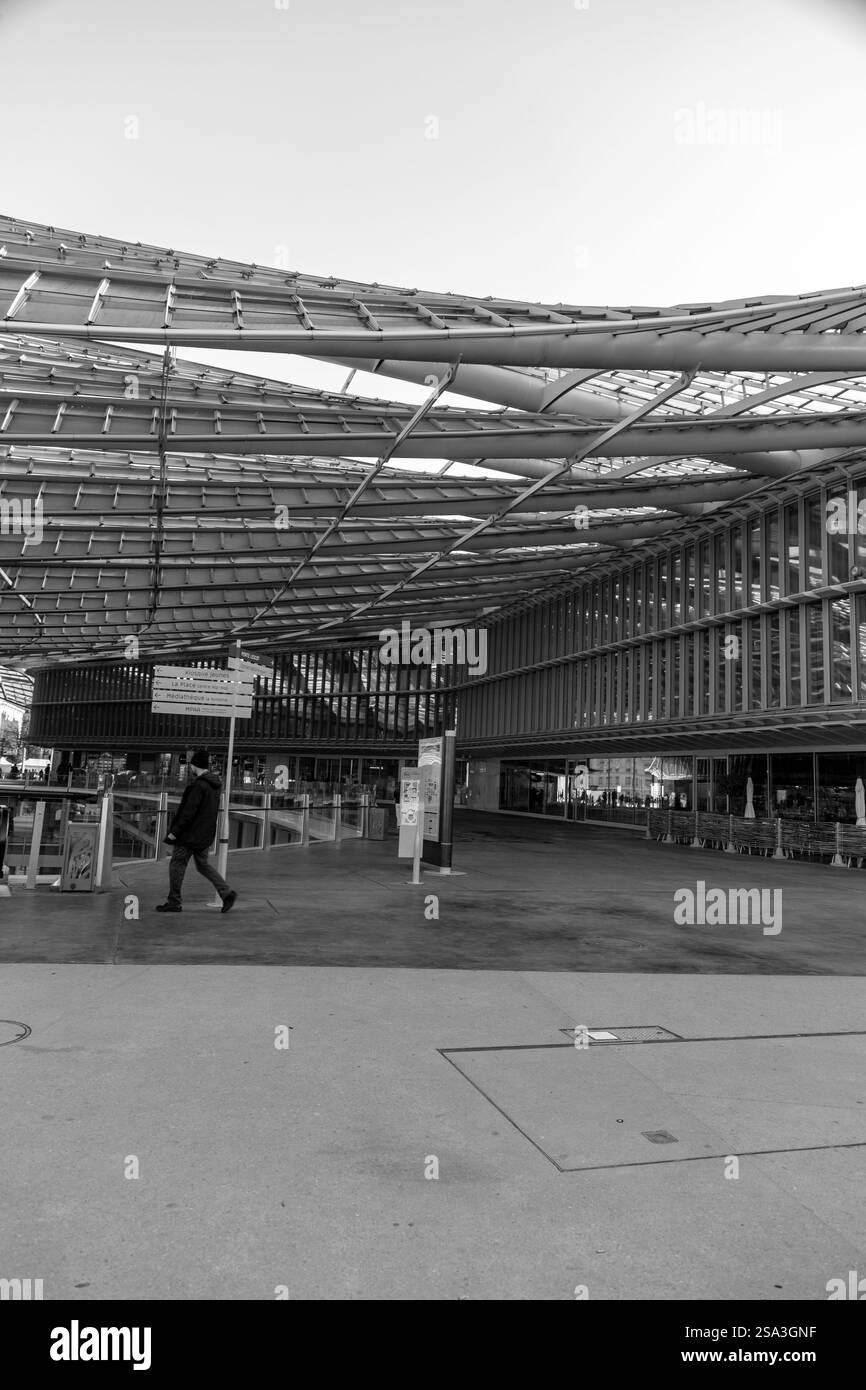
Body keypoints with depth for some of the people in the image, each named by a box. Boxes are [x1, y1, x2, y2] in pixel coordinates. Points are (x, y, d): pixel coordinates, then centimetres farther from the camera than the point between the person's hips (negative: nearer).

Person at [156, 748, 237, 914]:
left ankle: (174, 902, 12)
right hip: (205, 836, 9)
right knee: (203, 865, 16)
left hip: (190, 835, -9)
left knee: (177, 864, 4)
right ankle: (227, 893, 7)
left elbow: (188, 812, -21)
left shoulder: (198, 785, -19)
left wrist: (174, 831, -15)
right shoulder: (215, 784, 9)